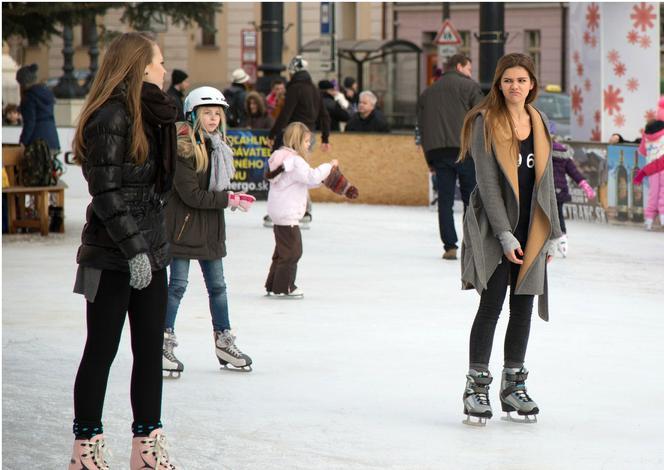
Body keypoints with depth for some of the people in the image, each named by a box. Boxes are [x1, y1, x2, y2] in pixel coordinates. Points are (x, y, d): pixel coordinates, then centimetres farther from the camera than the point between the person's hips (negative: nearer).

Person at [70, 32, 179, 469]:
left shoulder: (149, 115, 10)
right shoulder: (111, 117, -16)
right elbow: (107, 192, -19)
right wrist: (133, 250, -21)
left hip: (149, 250, 8)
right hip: (113, 257, -8)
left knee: (150, 349, 10)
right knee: (102, 350, 1)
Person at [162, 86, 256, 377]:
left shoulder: (218, 146, 9)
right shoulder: (182, 147, -16)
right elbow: (191, 194, -20)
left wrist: (234, 197, -7)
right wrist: (228, 200, -18)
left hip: (211, 227, 7)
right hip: (183, 225, -7)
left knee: (217, 285, 12)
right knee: (178, 285, -3)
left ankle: (223, 341, 21)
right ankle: (165, 342, 5)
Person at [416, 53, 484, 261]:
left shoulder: (428, 92, 20)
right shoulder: (469, 86, 4)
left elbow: (421, 126, 17)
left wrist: (430, 160, 19)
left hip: (437, 151, 4)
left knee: (445, 200, 5)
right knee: (471, 198, 4)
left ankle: (450, 246, -1)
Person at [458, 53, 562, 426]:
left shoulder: (540, 125, 10)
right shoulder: (486, 122, -7)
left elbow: (546, 181, 14)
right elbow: (487, 181, -11)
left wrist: (551, 234, 10)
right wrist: (505, 235, -16)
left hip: (530, 229, 5)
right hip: (494, 227, -5)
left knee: (523, 306, 8)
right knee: (492, 304, -7)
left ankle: (514, 385, 17)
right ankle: (477, 386, 0)